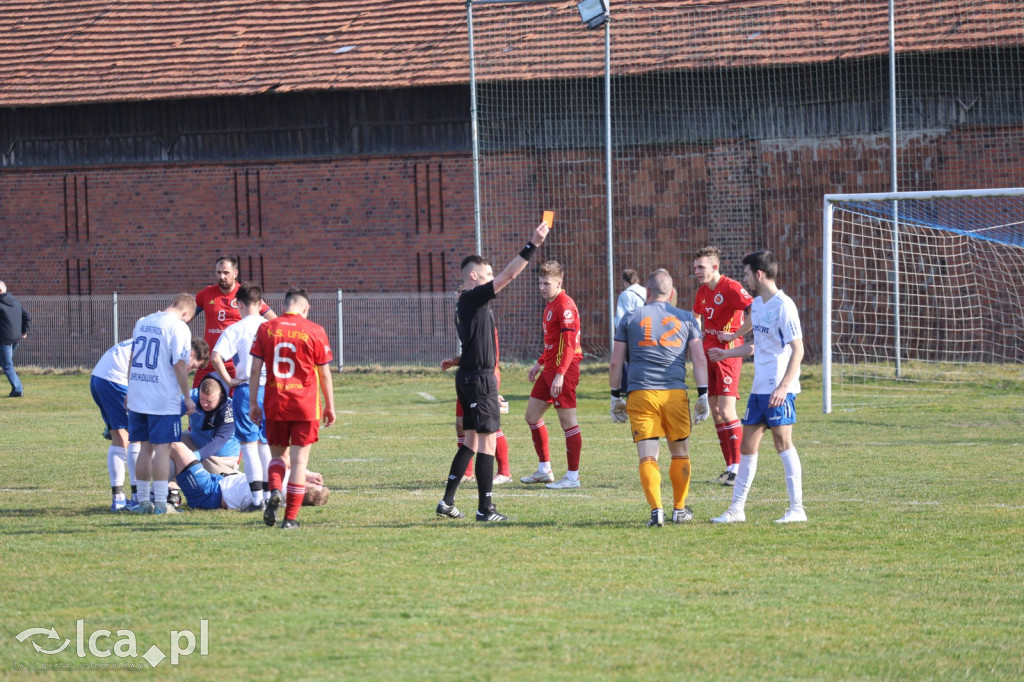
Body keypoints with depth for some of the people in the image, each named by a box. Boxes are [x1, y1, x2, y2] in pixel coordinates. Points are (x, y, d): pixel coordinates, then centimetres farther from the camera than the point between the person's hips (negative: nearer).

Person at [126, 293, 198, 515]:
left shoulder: (142, 322, 13)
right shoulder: (179, 328, -8)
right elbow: (179, 365, -13)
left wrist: (130, 392, 25)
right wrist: (187, 397, -6)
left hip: (137, 396, 6)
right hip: (163, 400, -6)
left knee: (145, 448, 12)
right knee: (162, 448, -2)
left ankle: (143, 501, 15)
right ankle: (160, 503, -4)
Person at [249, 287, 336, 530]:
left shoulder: (266, 329, 1)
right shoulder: (315, 332, -3)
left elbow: (255, 370, 1)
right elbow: (324, 374, 1)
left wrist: (253, 403, 7)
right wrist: (330, 406, 11)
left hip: (275, 405, 2)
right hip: (305, 406, -2)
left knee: (277, 454, 17)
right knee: (299, 461, 3)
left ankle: (275, 492, -12)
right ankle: (290, 517, 0)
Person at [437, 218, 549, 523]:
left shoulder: (465, 303, 16)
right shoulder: (473, 299, -13)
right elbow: (509, 275, -20)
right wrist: (532, 245, -18)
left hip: (469, 375, 10)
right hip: (479, 377, -10)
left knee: (472, 441, 15)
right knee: (487, 441, -6)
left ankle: (447, 502, 17)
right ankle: (485, 509, -5)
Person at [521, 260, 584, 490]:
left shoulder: (565, 306, -15)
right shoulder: (550, 305, 16)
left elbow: (569, 344, -22)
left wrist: (560, 374, -27)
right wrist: (539, 364, 26)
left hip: (564, 370, -11)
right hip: (549, 368, 11)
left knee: (568, 423, -6)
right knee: (532, 416, 13)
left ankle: (573, 477, -2)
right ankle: (544, 470, 21)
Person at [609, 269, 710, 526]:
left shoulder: (630, 319, 10)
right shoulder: (686, 319, 10)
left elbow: (615, 363, 9)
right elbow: (699, 359, 5)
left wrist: (616, 397, 17)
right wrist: (703, 395, 7)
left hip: (640, 395, -1)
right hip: (675, 393, 1)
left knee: (647, 456, -2)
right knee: (680, 454, 15)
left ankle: (656, 510, -15)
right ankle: (679, 510, 20)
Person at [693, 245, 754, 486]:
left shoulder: (731, 288, -13)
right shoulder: (702, 291, 13)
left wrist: (735, 335, -21)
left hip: (727, 355, -8)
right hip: (708, 356, 8)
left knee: (726, 411, -13)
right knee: (716, 412, 7)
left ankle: (738, 468, -10)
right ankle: (729, 466, 13)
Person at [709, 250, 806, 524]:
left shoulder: (783, 306, -13)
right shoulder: (757, 304, 14)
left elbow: (798, 349, -17)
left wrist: (784, 386, -24)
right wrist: (727, 353, 29)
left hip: (779, 390, -9)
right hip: (759, 388, 9)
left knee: (783, 441, -8)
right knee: (747, 445, 9)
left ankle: (797, 509, -4)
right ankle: (736, 509, 15)